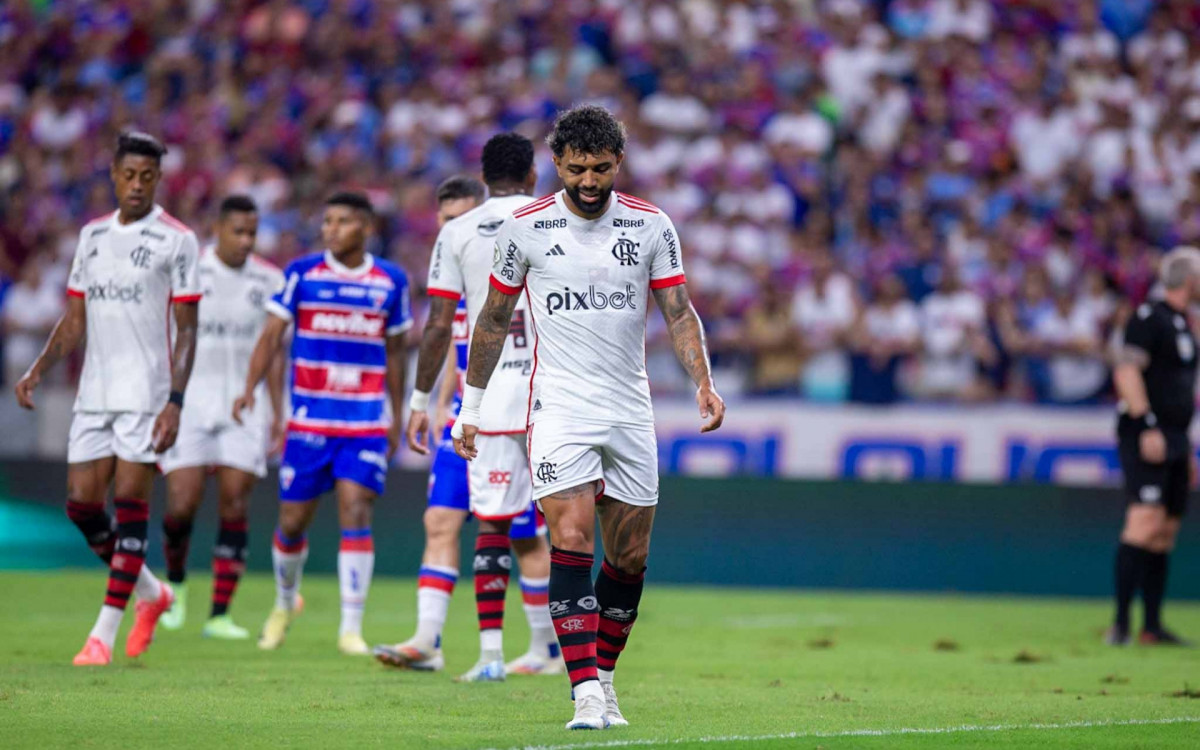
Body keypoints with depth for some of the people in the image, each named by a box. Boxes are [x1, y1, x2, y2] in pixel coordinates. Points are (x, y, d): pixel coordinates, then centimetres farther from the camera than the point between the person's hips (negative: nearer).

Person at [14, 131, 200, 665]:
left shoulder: (176, 240, -3)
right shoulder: (92, 235, 13)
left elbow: (186, 330, -6)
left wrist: (176, 402, -14)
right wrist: (37, 371, 6)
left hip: (145, 394, -6)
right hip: (93, 394, 6)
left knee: (130, 503, -8)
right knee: (81, 505, 1)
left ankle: (104, 633, -6)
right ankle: (151, 594, 22)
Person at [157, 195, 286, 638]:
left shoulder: (269, 281, 6)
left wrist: (278, 414, 8)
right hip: (191, 403, -2)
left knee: (234, 506, -6)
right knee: (182, 504, -9)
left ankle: (219, 614, -2)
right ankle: (176, 584, 21)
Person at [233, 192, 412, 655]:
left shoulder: (390, 282, 6)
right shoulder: (302, 274, 0)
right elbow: (272, 333, -3)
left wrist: (397, 417, 18)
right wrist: (251, 388, -17)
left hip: (367, 421, 0)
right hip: (309, 420, 0)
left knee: (355, 513, -12)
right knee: (292, 521, 5)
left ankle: (351, 628, -9)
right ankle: (285, 602, 34)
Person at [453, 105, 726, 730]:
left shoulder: (650, 226, 2)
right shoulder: (525, 228, -2)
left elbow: (678, 310, 4)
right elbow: (494, 319, 8)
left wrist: (703, 381, -12)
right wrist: (471, 406, 9)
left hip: (630, 410, 3)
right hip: (558, 408, -3)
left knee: (630, 558, 5)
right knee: (571, 543, -17)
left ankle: (603, 676, 24)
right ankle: (586, 694, -21)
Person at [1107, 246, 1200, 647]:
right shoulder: (1149, 318, -8)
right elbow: (1127, 373, -16)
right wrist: (1149, 426, -22)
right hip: (1146, 435, -9)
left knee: (1166, 534, 7)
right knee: (1146, 521, -17)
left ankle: (1152, 626, 10)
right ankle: (1121, 622, -18)